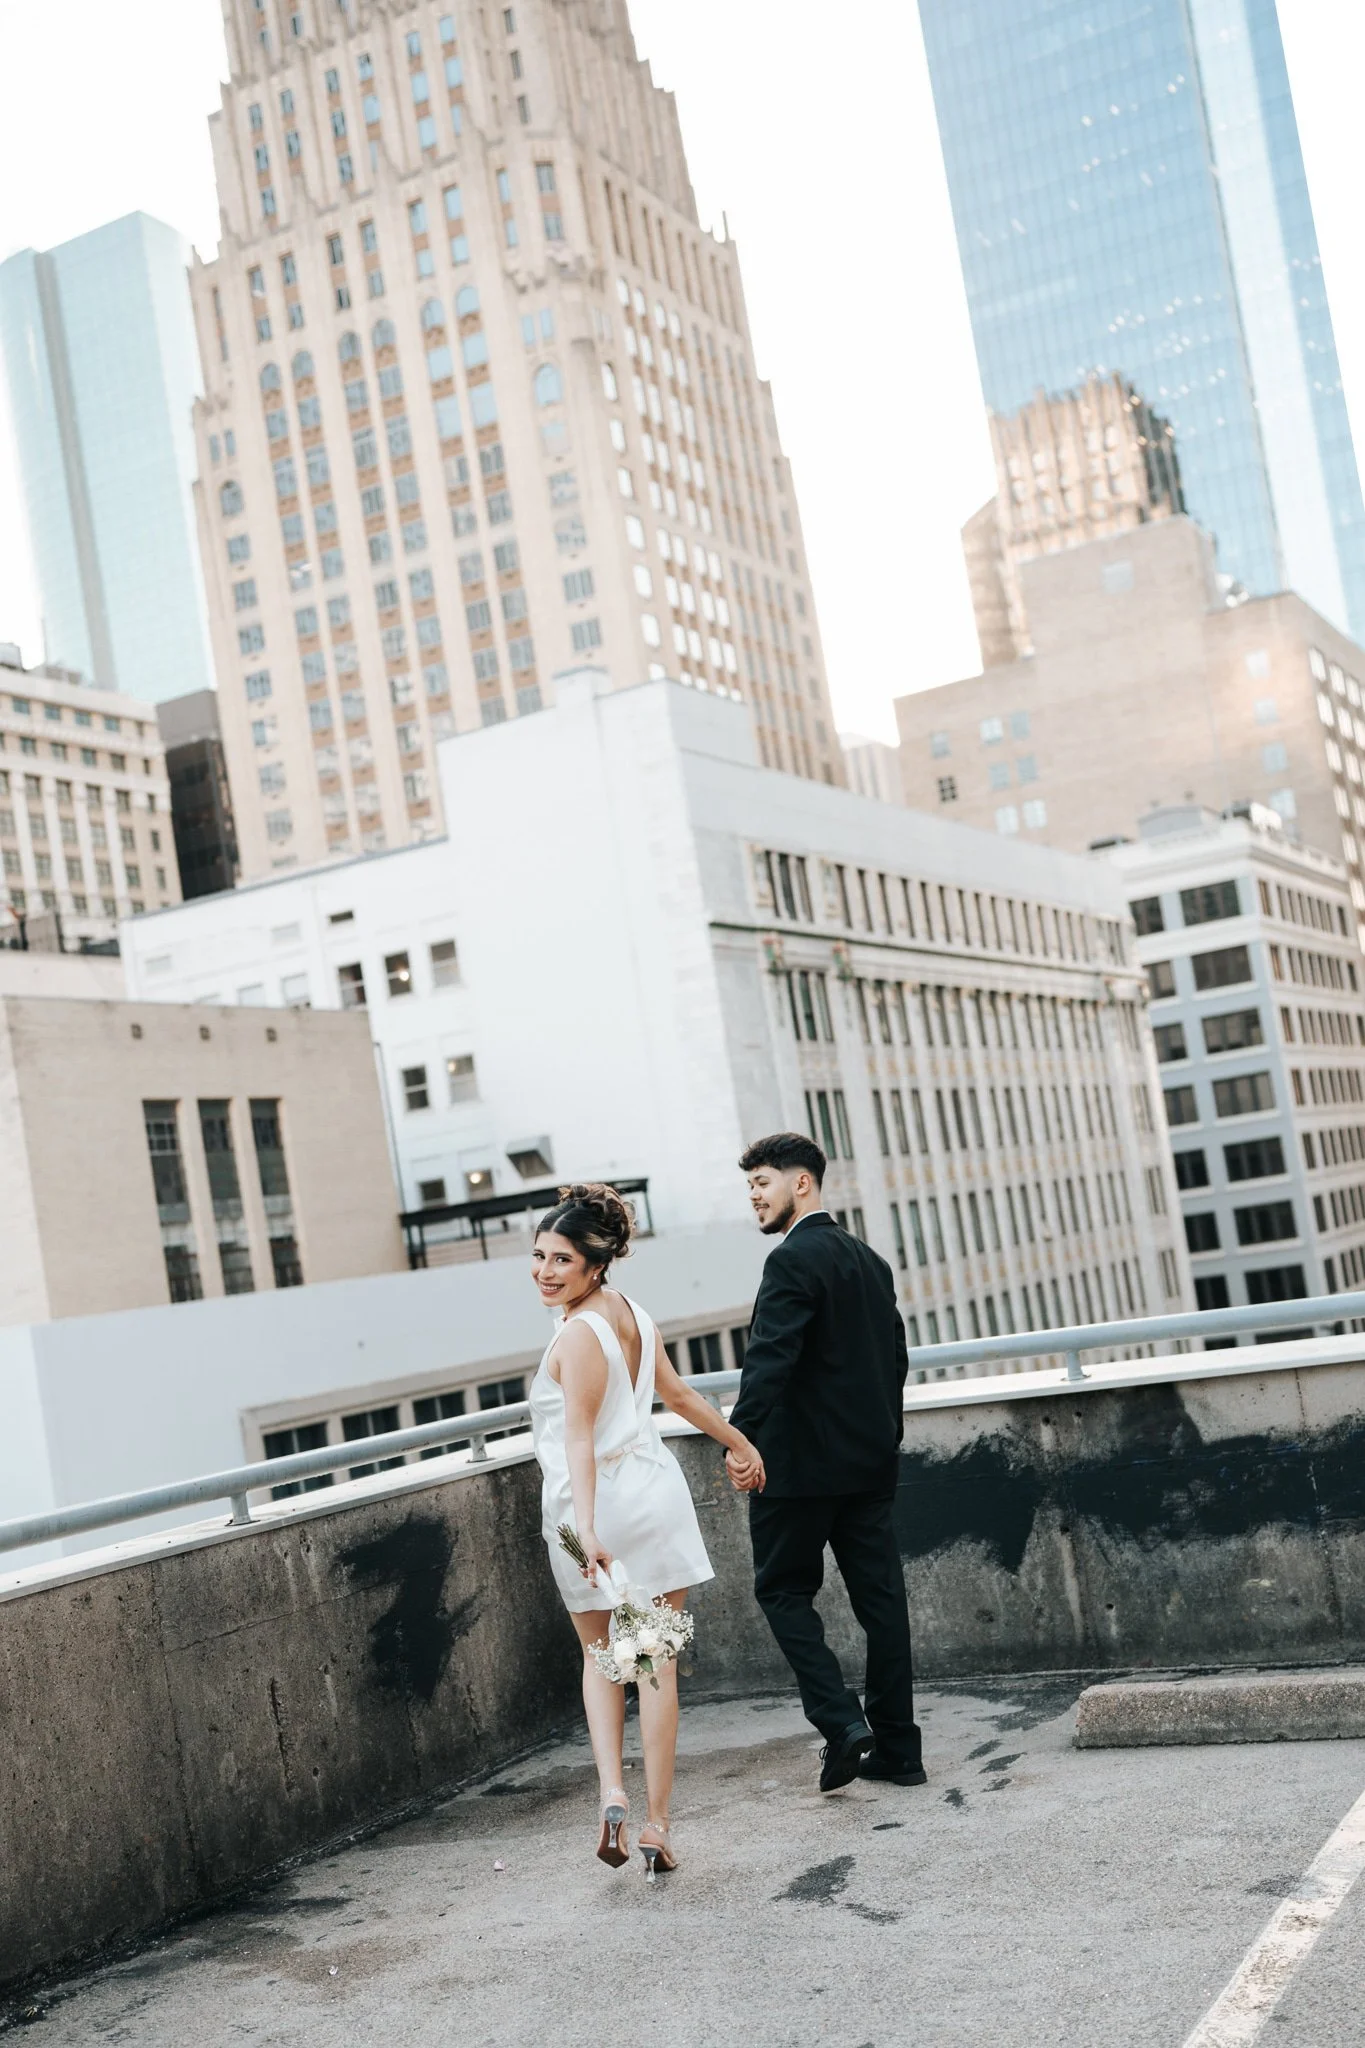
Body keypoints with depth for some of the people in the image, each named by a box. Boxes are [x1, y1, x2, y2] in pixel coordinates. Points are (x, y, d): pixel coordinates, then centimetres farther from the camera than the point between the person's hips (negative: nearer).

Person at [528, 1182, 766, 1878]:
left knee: (599, 1656, 17)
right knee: (657, 1665, 7)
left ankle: (612, 1793, 2)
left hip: (596, 1505, -5)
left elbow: (580, 1439, -26)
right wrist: (739, 1443, 31)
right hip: (655, 1495, 5)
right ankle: (656, 1822, 10)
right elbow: (677, 1392, 18)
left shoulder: (577, 1335, -17)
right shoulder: (631, 1313, 6)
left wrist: (585, 1527, -33)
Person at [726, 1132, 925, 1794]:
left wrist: (742, 1438, -29)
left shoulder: (794, 1260, -13)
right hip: (870, 1461, 8)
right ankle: (896, 1747, 12)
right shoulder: (870, 1260, 15)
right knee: (879, 1594, 8)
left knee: (783, 1588, 4)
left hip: (803, 1463, -8)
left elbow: (770, 1358, -24)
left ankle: (841, 1721, -7)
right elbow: (895, 1355, 19)